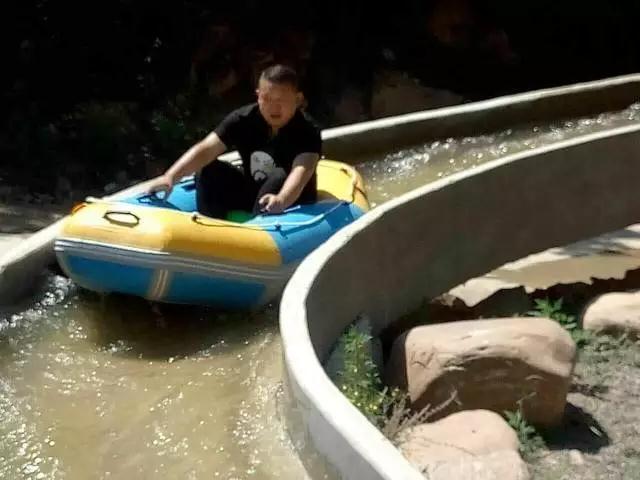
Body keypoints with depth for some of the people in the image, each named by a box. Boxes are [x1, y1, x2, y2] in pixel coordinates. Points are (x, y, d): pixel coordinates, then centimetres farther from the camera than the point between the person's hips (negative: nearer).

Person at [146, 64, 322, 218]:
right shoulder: (243, 119, -13)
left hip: (294, 202, -4)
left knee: (280, 177, -35)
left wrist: (282, 200, -64)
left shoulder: (307, 130, -24)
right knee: (207, 169, -15)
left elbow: (301, 171, -43)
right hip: (251, 193, 4)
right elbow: (205, 149, -24)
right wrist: (170, 176, -40)